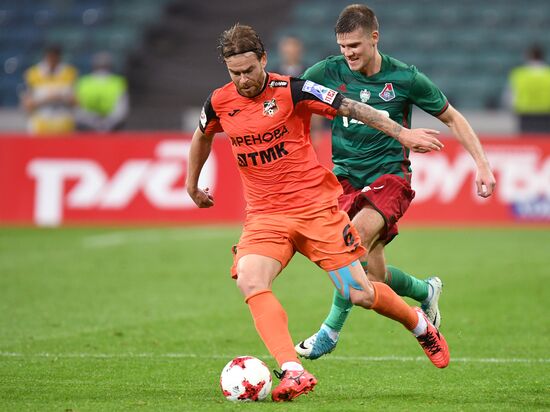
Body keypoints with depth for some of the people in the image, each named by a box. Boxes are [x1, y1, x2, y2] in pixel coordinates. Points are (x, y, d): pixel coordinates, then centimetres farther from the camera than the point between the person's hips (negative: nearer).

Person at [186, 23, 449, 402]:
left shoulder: (291, 91, -11)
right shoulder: (220, 103, 1)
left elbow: (351, 108, -7)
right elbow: (202, 137, 23)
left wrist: (402, 133, -11)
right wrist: (193, 185, 33)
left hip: (316, 207, -3)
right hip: (264, 214, 3)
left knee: (359, 295, -2)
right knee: (249, 281, -26)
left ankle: (421, 326, 30)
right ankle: (294, 373, -32)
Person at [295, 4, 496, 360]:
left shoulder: (405, 78, -6)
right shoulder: (327, 73, -4)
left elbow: (452, 118, 5)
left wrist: (483, 164, -1)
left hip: (390, 175, -3)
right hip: (347, 177, 3)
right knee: (375, 275, -1)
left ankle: (331, 330, -22)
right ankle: (426, 291, 34)